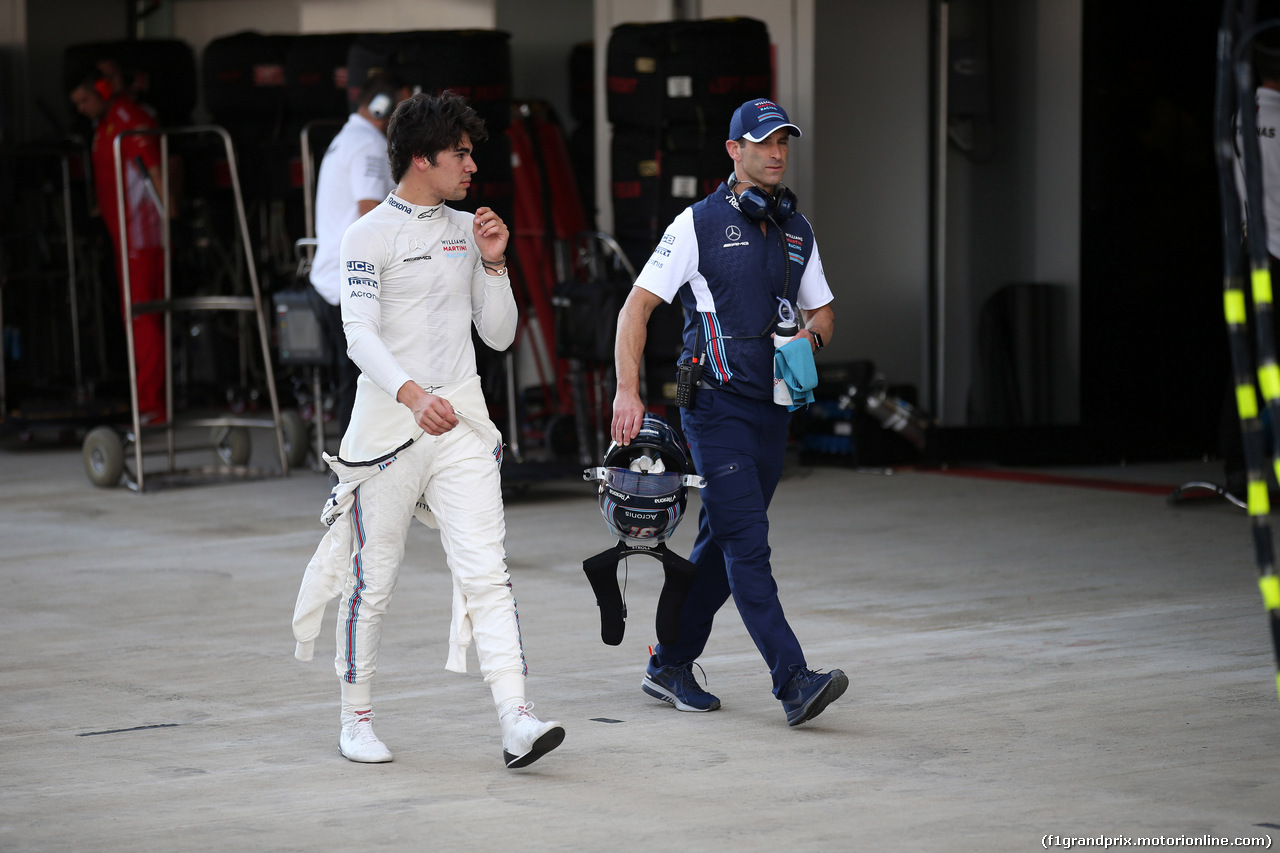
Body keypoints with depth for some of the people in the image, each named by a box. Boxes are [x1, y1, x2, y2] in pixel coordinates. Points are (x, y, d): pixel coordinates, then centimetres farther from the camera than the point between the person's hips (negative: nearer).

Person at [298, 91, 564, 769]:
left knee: (486, 573, -8)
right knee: (373, 581, 5)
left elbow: (499, 334, 16)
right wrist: (413, 394, -32)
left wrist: (493, 264, 1)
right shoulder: (371, 234, -5)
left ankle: (516, 721, -17)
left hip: (460, 422, 4)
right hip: (388, 426, -4)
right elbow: (360, 335, -16)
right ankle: (356, 719, 21)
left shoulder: (465, 231, 13)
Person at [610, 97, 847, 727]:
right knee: (748, 544, -13)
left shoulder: (796, 230, 14)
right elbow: (636, 308, -6)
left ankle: (671, 665, 24)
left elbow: (822, 312, 22)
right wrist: (628, 391, -16)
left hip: (773, 406, 7)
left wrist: (810, 335, -3)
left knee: (721, 542, 11)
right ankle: (793, 682, -19)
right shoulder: (699, 223, -4)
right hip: (717, 404, -6)